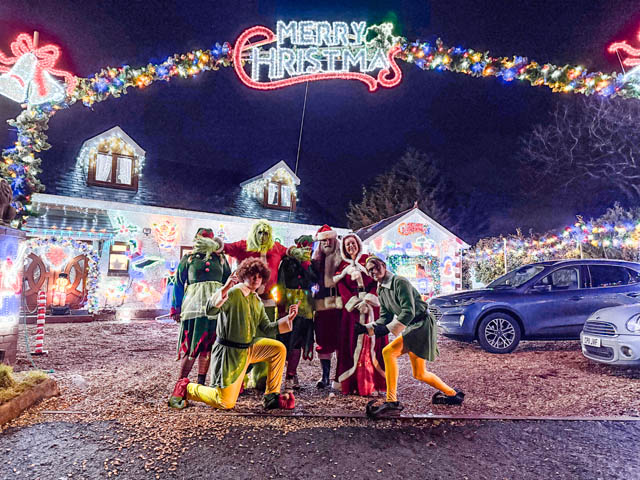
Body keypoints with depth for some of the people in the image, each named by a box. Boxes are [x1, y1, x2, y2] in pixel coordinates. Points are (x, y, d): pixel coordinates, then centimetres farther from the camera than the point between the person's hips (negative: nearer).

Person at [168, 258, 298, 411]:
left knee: (279, 349, -3)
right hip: (229, 352, -7)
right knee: (225, 403, -4)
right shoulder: (234, 292, -16)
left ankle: (271, 397, 9)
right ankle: (187, 388, 19)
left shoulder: (257, 301, 8)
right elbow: (211, 309, -32)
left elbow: (267, 328, 10)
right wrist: (225, 288, -46)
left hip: (249, 347, 8)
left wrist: (288, 318, -1)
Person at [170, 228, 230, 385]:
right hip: (195, 304, -2)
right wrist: (176, 308, 3)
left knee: (208, 345, 6)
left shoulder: (220, 259, 13)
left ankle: (201, 383, 15)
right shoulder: (188, 259, 8)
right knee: (191, 343, -4)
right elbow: (178, 284, 8)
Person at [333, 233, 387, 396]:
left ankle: (372, 382, -1)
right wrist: (356, 304, -11)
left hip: (371, 305, -1)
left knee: (371, 342, -5)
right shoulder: (342, 266, 14)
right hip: (351, 308, 1)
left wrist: (367, 300, -13)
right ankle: (353, 382, 1)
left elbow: (376, 281, 0)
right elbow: (342, 288, 3)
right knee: (352, 343, -3)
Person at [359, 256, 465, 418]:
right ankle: (452, 394, 38)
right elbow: (386, 317, 10)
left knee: (388, 352, -24)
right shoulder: (381, 291, 9)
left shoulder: (400, 282, -16)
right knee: (419, 374, 17)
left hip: (422, 324, -10)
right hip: (412, 327, 10)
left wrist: (387, 329, -26)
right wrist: (367, 328, -3)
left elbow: (408, 312, -23)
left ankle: (392, 402, -19)